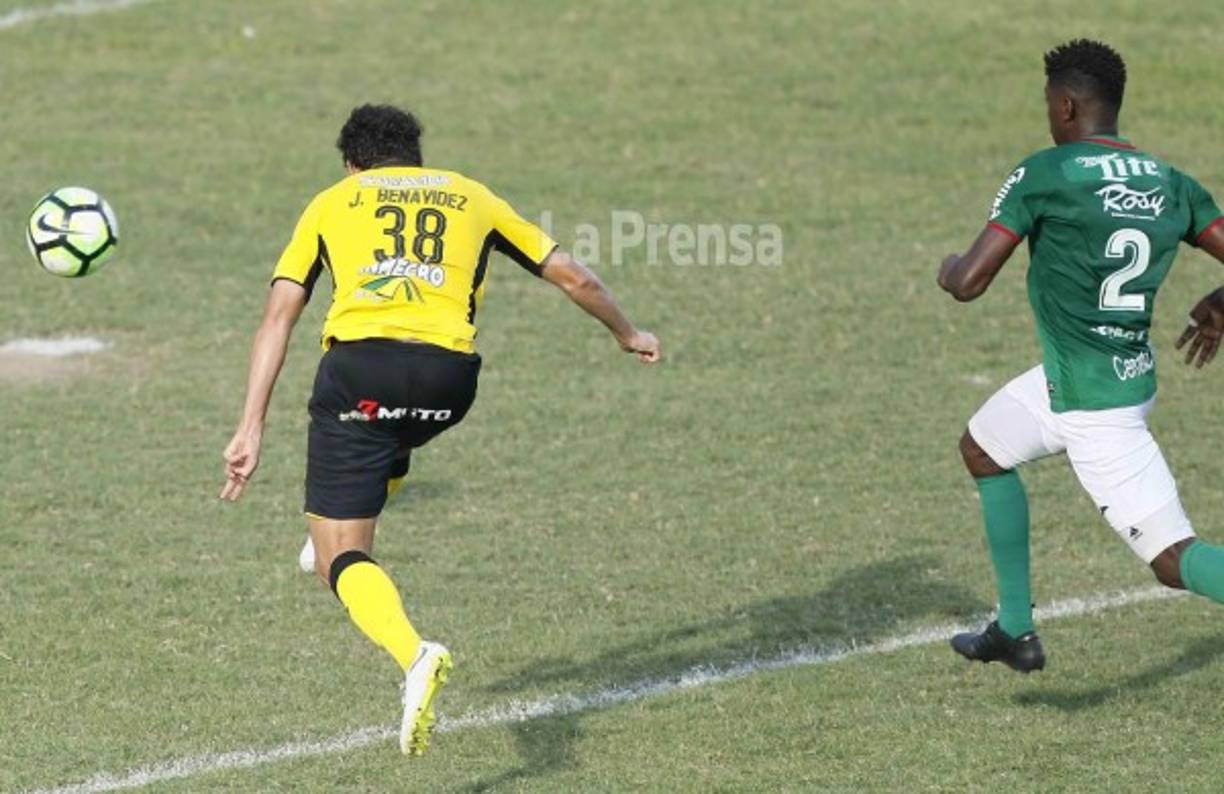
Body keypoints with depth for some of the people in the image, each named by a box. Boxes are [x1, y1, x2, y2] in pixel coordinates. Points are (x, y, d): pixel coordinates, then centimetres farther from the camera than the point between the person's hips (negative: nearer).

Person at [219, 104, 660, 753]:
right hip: (448, 376, 3)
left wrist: (250, 431, 7)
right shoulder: (471, 198, 26)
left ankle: (414, 655, -25)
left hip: (357, 368, -3)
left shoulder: (332, 202, 21)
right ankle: (342, 531, 35)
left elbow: (278, 316, 11)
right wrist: (626, 334, 49)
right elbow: (572, 277, 30)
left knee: (339, 558, 0)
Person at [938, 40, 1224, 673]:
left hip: (1090, 406, -8)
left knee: (1173, 559, -8)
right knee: (982, 449, 28)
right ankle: (1014, 632, 33)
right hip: (1129, 376, 8)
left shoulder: (1046, 175, -16)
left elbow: (969, 282, -17)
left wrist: (948, 269, 8)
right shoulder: (1171, 184, 1)